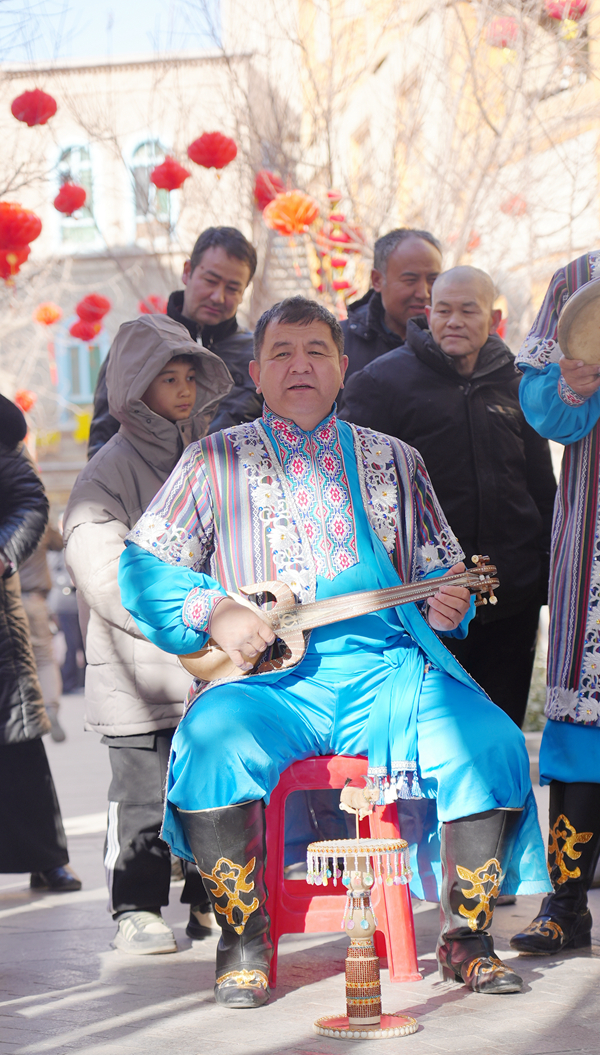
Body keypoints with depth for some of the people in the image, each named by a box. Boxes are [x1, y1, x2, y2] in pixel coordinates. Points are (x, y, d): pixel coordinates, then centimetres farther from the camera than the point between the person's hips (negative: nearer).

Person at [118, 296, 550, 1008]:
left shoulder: (392, 461, 20)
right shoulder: (217, 461, 13)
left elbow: (439, 564, 24)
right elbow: (144, 565, 8)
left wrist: (446, 602, 0)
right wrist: (216, 613, -9)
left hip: (387, 669, 2)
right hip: (268, 677, -2)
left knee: (491, 741, -25)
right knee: (212, 740, -35)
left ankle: (465, 935, -9)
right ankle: (244, 939, -18)